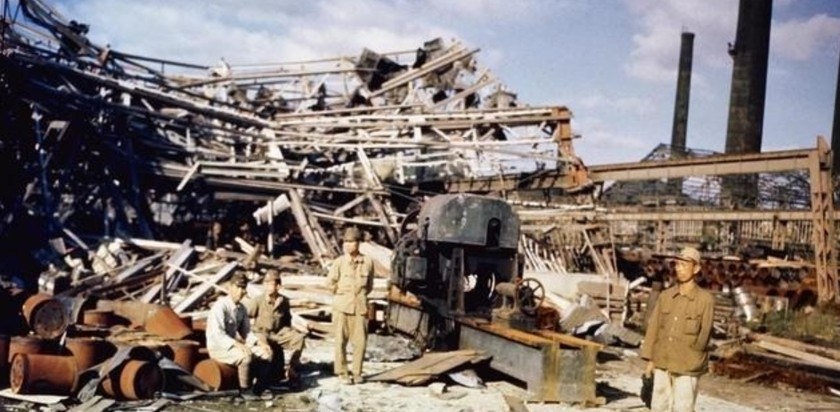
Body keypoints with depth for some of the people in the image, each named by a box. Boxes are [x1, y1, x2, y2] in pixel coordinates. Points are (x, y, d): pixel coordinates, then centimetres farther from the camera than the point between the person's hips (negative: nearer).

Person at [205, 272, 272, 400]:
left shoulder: (242, 308, 3)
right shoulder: (220, 306, -20)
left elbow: (246, 332, 7)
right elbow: (218, 335, -26)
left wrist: (260, 344, -10)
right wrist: (238, 345, -36)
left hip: (233, 345, 7)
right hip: (218, 348, -7)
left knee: (264, 354, -9)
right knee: (246, 356, -32)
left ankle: (258, 387, 3)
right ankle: (244, 389, -13)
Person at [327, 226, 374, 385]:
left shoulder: (367, 262, 0)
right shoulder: (339, 262, -4)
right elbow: (330, 282, 5)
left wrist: (361, 294, 7)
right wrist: (342, 294, 7)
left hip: (360, 305, 1)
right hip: (342, 306, -1)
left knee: (360, 341, 2)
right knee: (341, 341, 3)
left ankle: (357, 373, 15)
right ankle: (342, 373, 14)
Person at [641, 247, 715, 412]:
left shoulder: (705, 299, -9)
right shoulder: (665, 296, 2)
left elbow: (704, 334, -4)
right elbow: (653, 327, 6)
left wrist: (688, 357, -4)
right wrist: (650, 359, 5)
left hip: (687, 367, -4)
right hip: (662, 364, 4)